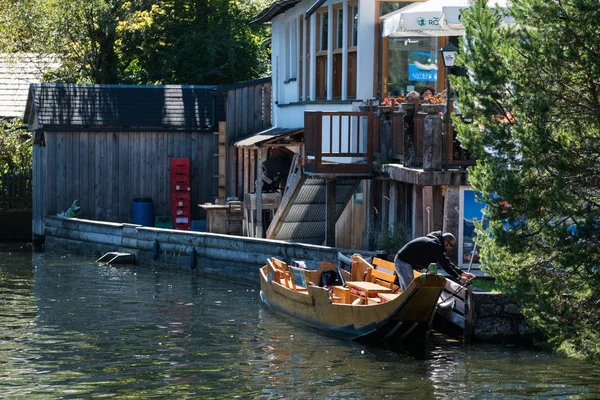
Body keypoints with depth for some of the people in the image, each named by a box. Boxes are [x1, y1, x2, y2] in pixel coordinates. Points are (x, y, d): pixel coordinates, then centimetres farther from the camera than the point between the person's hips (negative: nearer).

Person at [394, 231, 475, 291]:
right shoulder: (435, 245, -20)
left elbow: (447, 262, 14)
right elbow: (444, 264, -21)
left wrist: (462, 273, 9)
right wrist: (458, 278, -18)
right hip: (404, 262, -11)